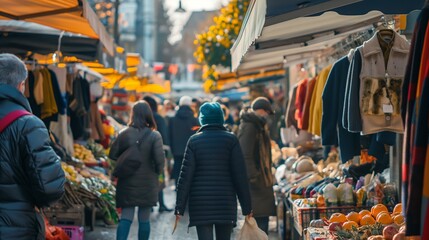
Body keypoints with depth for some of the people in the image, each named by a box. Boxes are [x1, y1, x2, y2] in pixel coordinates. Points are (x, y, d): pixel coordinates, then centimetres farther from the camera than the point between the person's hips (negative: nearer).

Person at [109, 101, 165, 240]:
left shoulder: (124, 133, -4)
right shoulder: (154, 136, -10)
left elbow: (113, 155, -1)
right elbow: (159, 159, -17)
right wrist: (157, 171, 3)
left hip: (127, 183, 1)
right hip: (148, 184, -1)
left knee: (126, 218, 4)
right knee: (144, 219, 10)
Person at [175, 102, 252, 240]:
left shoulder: (194, 141, -2)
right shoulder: (231, 140, -1)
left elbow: (186, 175, -4)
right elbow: (240, 175, -2)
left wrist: (180, 207, 0)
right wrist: (246, 206, 3)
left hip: (200, 203, -1)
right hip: (226, 202, 1)